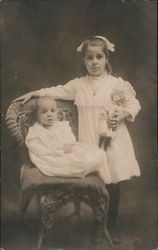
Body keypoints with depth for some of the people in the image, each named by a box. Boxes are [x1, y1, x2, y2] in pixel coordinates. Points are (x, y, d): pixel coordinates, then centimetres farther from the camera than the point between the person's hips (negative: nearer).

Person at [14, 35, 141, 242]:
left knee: (113, 185, 3)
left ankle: (112, 226, 23)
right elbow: (58, 91, 15)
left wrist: (121, 116, -17)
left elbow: (134, 104, 1)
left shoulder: (117, 83, 0)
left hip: (112, 142, -2)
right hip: (89, 144, 2)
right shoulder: (78, 84, 8)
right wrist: (34, 93, 7)